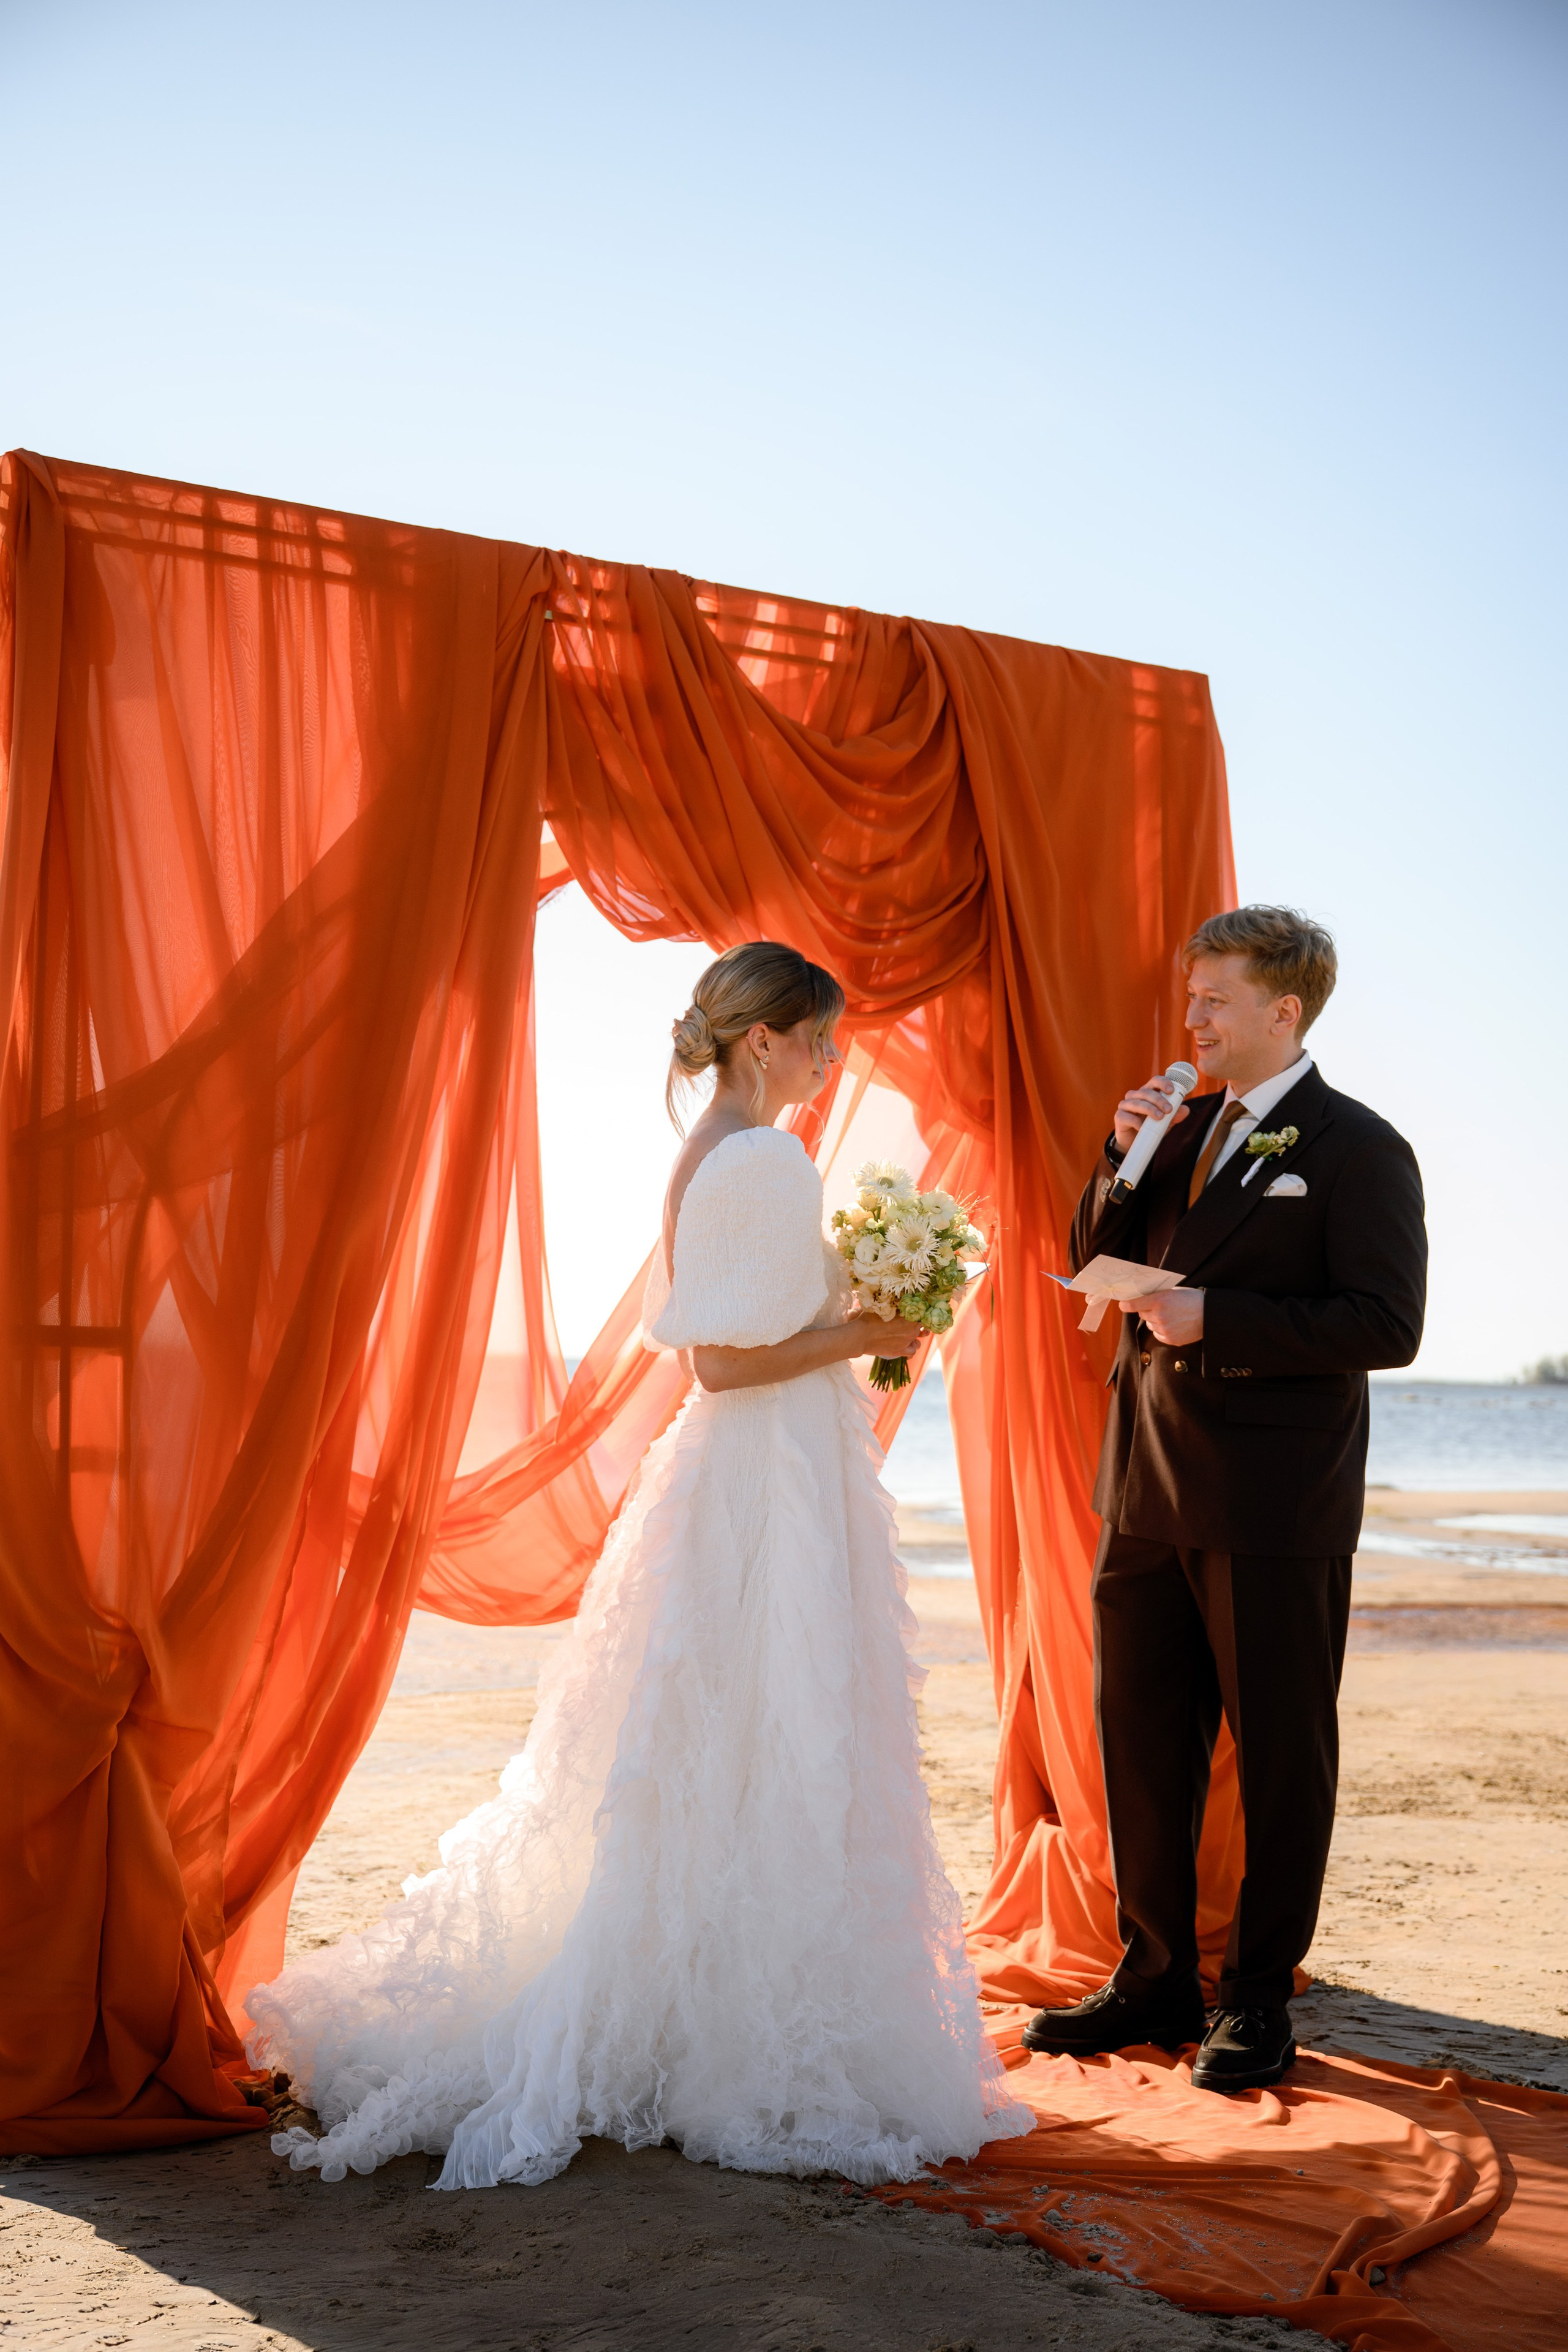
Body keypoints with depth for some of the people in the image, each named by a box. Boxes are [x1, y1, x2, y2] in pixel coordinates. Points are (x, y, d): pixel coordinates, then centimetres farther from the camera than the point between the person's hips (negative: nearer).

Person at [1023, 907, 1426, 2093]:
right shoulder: (1185, 1128, 13)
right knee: (1140, 1740, 12)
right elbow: (1098, 1264, 15)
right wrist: (1124, 1158, 0)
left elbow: (1386, 1325, -16)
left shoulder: (1359, 1150, -8)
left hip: (1275, 1507, -7)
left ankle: (1260, 1999, 21)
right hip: (1151, 1493, 7)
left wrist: (1216, 1319, -19)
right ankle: (1156, 1977, 27)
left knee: (1280, 1754, 7)